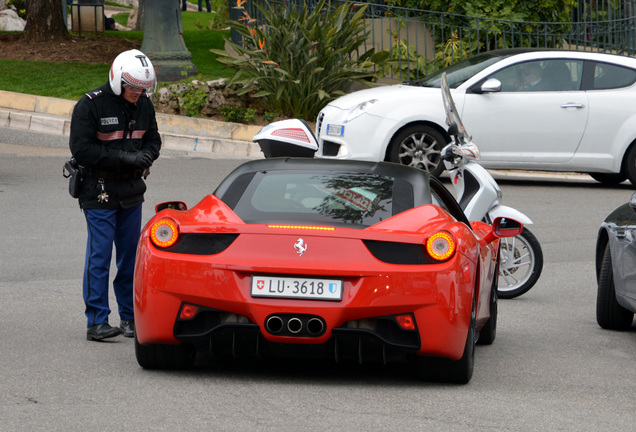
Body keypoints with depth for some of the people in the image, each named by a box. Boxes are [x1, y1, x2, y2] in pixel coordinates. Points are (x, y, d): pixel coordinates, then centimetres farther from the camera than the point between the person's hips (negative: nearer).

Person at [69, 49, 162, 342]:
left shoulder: (143, 104, 5)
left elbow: (153, 139, 16)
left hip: (131, 193, 6)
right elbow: (81, 148, -17)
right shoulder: (90, 105, -13)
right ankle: (96, 322, -4)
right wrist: (123, 157, -21)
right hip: (99, 194, -6)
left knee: (131, 257, 10)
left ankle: (130, 317, 20)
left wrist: (146, 155, -9)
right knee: (99, 257, -7)